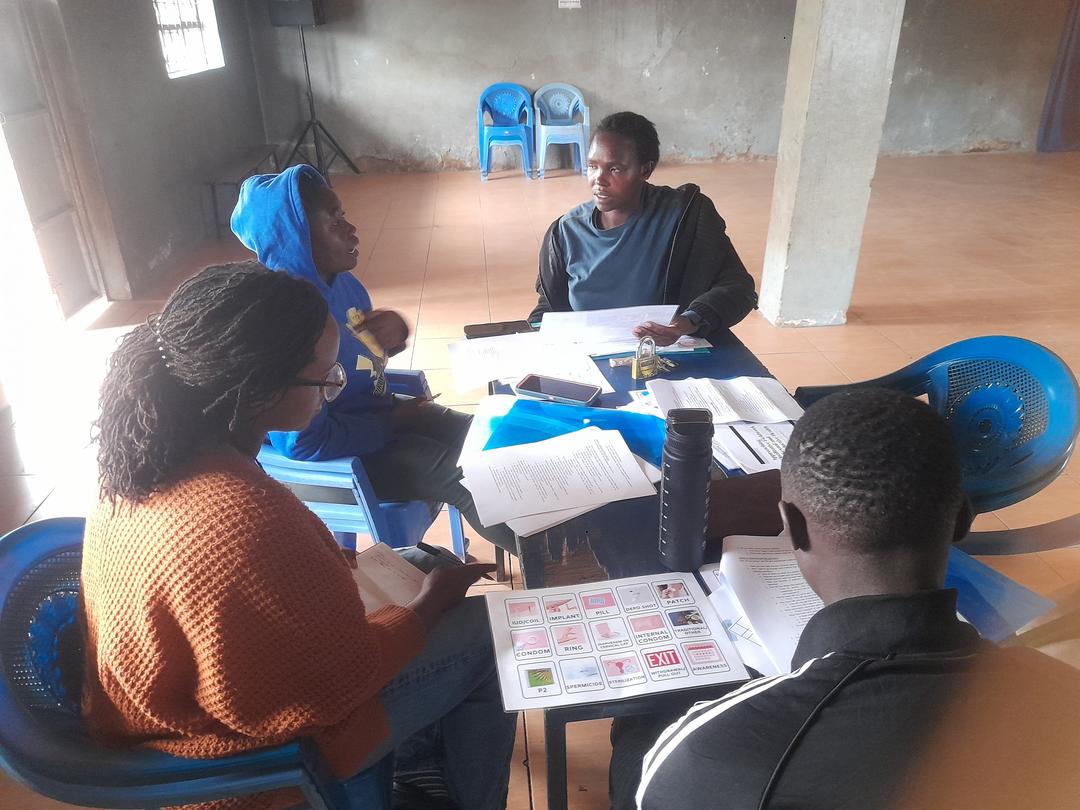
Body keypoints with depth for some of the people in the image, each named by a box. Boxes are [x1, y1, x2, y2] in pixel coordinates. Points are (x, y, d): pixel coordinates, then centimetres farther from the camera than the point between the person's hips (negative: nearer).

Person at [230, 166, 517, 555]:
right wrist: (390, 425, -17)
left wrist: (393, 337, -10)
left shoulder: (342, 281, -4)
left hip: (377, 411, 9)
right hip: (337, 459, -9)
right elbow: (305, 444, -29)